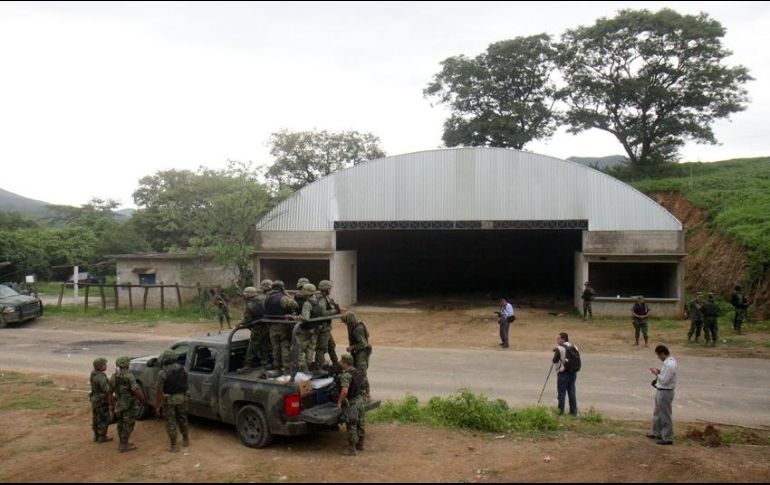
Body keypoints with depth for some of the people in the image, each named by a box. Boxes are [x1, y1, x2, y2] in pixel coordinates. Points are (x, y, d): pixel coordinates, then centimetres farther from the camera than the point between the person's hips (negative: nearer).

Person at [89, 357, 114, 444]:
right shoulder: (101, 377, -28)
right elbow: (108, 391, -27)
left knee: (96, 419, 20)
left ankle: (96, 436, 32)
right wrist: (111, 403, -19)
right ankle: (102, 438, 15)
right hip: (102, 401, -9)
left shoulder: (93, 373, -1)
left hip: (94, 399, 9)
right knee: (104, 419, 6)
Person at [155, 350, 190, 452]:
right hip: (181, 398, 4)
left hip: (169, 400, -4)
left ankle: (173, 446, 10)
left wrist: (158, 406, -8)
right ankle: (186, 440, 31)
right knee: (182, 419, 20)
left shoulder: (163, 373, -15)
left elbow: (159, 391, -15)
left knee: (171, 422, 5)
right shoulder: (182, 369, -1)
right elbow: (185, 384, 7)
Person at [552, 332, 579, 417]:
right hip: (573, 373, 6)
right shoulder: (575, 348, 7)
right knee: (572, 392, 12)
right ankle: (574, 412, 16)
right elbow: (577, 360, 11)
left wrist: (556, 352, 11)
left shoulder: (560, 349, -12)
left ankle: (561, 412, 3)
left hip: (563, 373, -6)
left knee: (561, 393, 2)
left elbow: (555, 361, -8)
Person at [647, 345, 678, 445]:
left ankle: (667, 438, 14)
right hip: (661, 391, 10)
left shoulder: (669, 364, -26)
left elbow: (664, 381, -25)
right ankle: (656, 433, 37)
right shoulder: (669, 361, 6)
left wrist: (657, 373, -12)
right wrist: (659, 371, 3)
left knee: (665, 416, 2)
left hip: (665, 393, -10)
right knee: (658, 413, 23)